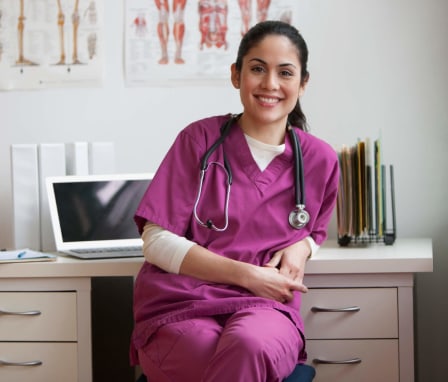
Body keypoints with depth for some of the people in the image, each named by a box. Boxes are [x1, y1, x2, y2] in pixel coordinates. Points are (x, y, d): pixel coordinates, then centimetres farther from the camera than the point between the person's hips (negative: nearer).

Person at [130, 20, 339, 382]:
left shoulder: (320, 160, 7)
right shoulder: (201, 139, -1)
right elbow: (157, 242, -5)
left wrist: (301, 249, 2)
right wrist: (247, 275, -12)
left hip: (265, 307, 2)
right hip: (181, 304, -1)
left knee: (250, 345, -36)